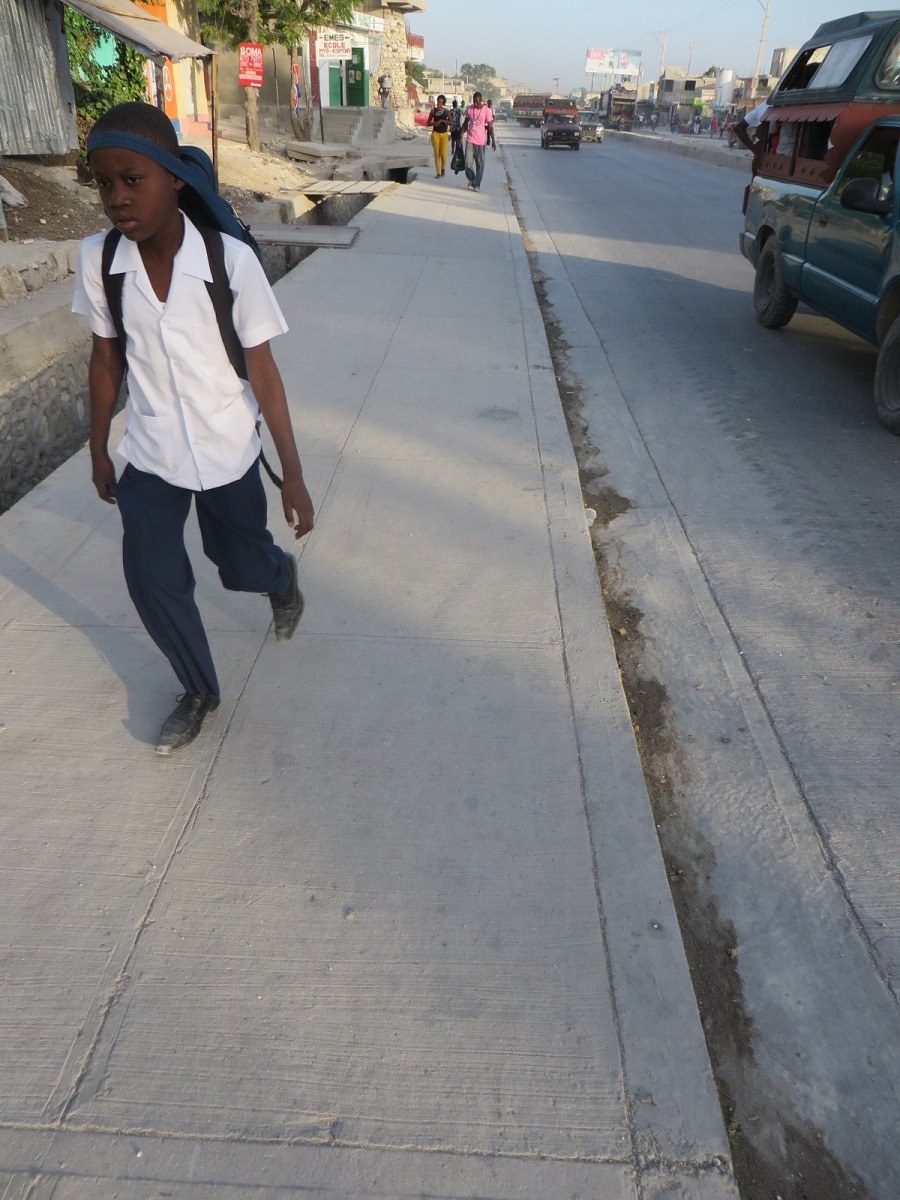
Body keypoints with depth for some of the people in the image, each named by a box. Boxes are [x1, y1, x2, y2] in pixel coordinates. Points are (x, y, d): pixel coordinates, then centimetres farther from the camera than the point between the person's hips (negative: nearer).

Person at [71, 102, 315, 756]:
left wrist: (293, 475, -11)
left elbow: (263, 372, -13)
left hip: (228, 453, -2)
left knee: (243, 566, 14)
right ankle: (199, 690, 26)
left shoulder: (231, 259, -19)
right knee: (153, 582, 0)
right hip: (151, 456, 2)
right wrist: (99, 451, 12)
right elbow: (107, 359, 3)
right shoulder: (97, 259, -10)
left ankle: (282, 574, 54)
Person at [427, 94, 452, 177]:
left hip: (444, 134, -1)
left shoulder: (446, 111, 1)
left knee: (443, 154, -8)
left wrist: (441, 120, -20)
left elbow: (451, 122, -10)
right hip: (435, 134, 1)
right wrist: (434, 123, -16)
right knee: (436, 154, -2)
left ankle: (443, 168, 21)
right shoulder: (433, 111, 4)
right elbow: (428, 123, 5)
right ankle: (438, 173, 4)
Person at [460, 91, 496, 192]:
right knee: (468, 163, -4)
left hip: (481, 141, -2)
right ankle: (471, 179, 21)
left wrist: (493, 141, -10)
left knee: (480, 164, 2)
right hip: (470, 140, 2)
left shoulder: (486, 110, -6)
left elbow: (490, 126, -5)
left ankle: (477, 184, 12)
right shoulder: (469, 109, 3)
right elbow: (465, 123, 14)